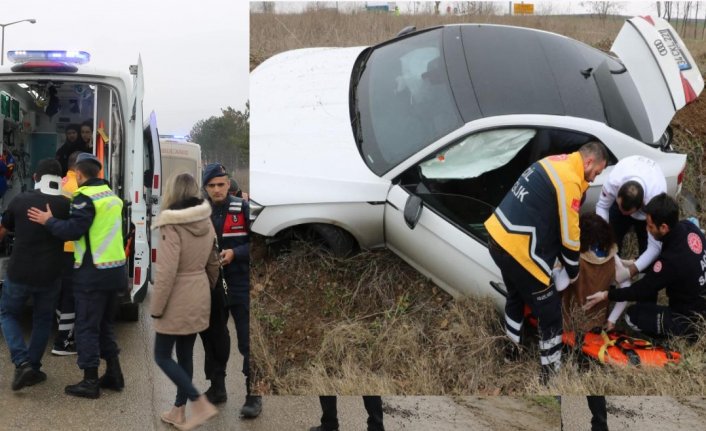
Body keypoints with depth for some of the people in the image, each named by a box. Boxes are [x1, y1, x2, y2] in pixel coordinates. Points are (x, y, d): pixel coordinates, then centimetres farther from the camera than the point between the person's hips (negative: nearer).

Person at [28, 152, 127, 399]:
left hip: (93, 273, -8)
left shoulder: (85, 197, -13)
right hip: (115, 270, 8)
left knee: (86, 327, 1)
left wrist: (49, 221, -5)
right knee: (104, 324, 19)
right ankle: (114, 374, 21)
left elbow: (73, 230, -19)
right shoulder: (112, 196, 14)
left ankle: (90, 382, 4)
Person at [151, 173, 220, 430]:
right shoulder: (207, 223, 2)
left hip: (178, 300, -7)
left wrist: (156, 307, -13)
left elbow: (167, 272, -22)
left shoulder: (172, 226, -20)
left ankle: (200, 404, -3)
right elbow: (213, 263, 11)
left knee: (162, 356, 6)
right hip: (200, 297, 7)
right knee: (185, 354, 16)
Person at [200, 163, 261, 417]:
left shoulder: (242, 209, -4)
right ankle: (217, 387, 29)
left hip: (240, 285, -4)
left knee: (248, 341, -4)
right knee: (212, 338, 14)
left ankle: (253, 396, 2)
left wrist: (234, 253, -17)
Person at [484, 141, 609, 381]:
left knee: (517, 296, 32)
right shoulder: (570, 181, -17)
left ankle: (513, 346, 51)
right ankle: (550, 372, 17)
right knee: (550, 313, 6)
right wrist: (573, 271, 5)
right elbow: (569, 235, -12)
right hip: (519, 250, -10)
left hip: (499, 238, 10)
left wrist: (562, 261, 22)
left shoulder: (557, 163, 12)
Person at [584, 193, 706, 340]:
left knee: (632, 316, -7)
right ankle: (649, 312, 23)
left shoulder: (672, 260, -34)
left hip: (691, 317, -8)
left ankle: (686, 331, 2)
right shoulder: (688, 227, -11)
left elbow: (643, 289, -18)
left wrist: (606, 295, -10)